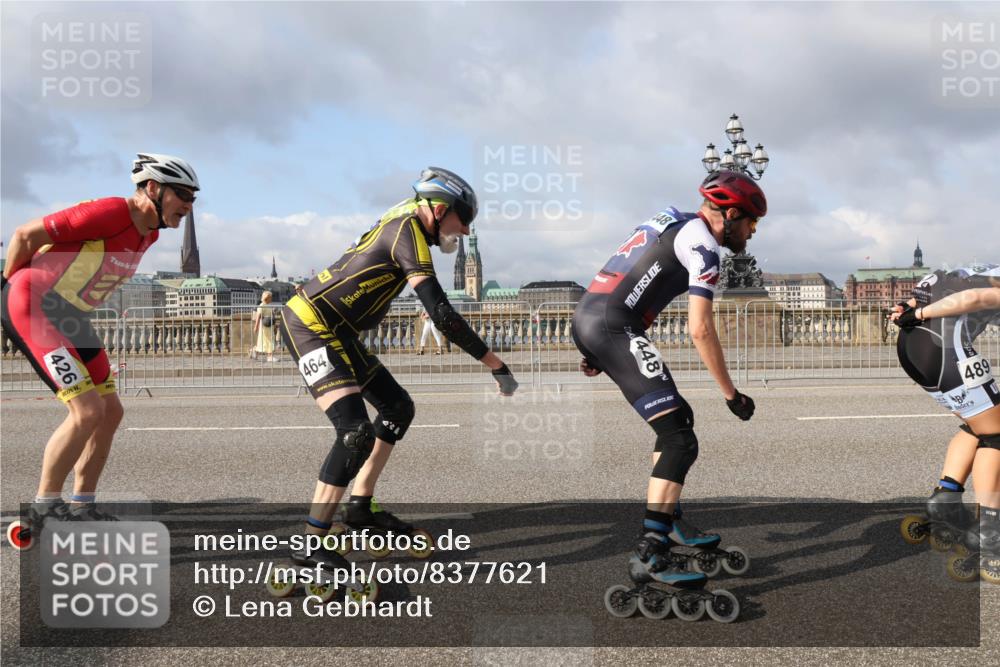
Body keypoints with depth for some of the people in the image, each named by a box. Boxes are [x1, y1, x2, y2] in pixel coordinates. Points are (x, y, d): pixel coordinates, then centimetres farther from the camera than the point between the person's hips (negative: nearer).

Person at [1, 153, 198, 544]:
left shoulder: (149, 233, 7)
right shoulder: (111, 212, -21)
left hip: (71, 317, 9)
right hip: (33, 307, -9)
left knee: (111, 411, 6)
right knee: (87, 409, -16)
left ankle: (82, 506, 17)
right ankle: (44, 508, 1)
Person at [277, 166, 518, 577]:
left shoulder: (402, 224, 11)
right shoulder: (408, 231, -19)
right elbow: (441, 314, -26)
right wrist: (496, 365, -22)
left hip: (337, 332, 10)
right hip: (310, 325, -10)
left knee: (398, 409, 14)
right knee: (357, 432, -21)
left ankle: (360, 507, 22)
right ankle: (310, 544, -12)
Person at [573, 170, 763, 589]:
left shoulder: (673, 223, 23)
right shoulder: (702, 245, -6)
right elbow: (700, 331, -11)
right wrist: (731, 395, -3)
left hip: (585, 318, 10)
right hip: (611, 327, -10)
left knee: (678, 417, 19)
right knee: (680, 439, -10)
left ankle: (670, 521, 25)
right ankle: (651, 547, -11)